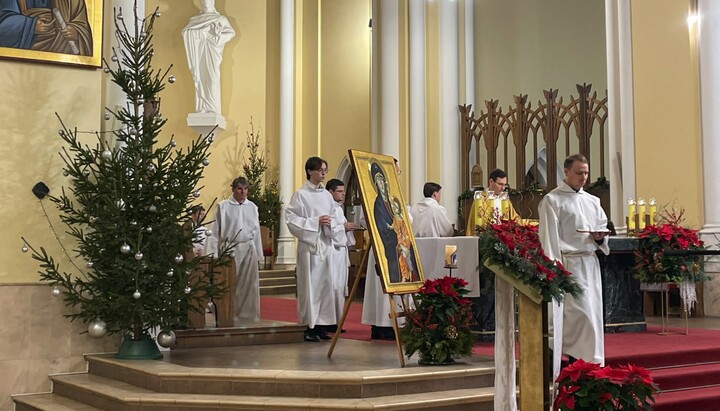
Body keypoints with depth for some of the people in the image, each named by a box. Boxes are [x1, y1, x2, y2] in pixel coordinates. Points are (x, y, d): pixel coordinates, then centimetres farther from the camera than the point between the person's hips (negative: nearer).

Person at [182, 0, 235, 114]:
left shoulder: (220, 19, 14)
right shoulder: (195, 20, 19)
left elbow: (231, 32, 2)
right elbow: (185, 31, 4)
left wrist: (218, 36, -16)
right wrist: (204, 31, -9)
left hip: (211, 51, -2)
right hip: (199, 53, 2)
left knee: (213, 80, -13)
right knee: (200, 80, -6)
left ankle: (213, 112, -16)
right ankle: (201, 111, -8)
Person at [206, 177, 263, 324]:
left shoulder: (252, 207, 9)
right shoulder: (223, 206, 0)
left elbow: (256, 231, 12)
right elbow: (215, 231, -1)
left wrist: (258, 255, 10)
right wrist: (213, 254, -6)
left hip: (249, 250, 3)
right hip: (229, 249, -3)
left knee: (248, 285, 5)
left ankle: (246, 314, 14)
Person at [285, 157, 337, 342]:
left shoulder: (327, 195, 12)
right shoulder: (301, 194, -5)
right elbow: (291, 218, -9)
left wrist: (329, 223, -4)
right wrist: (316, 221, -14)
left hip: (325, 243, 6)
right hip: (309, 243, -6)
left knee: (325, 283, 5)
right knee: (310, 283, -4)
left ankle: (321, 324, 11)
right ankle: (309, 326, 3)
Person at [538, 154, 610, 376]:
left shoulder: (592, 201, 17)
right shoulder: (552, 200, -3)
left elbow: (603, 225, 23)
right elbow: (549, 237, -9)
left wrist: (600, 236, -2)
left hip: (590, 263, 7)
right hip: (569, 263, -7)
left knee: (593, 312, 7)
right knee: (580, 312, -12)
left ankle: (592, 364, 16)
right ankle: (579, 360, -4)